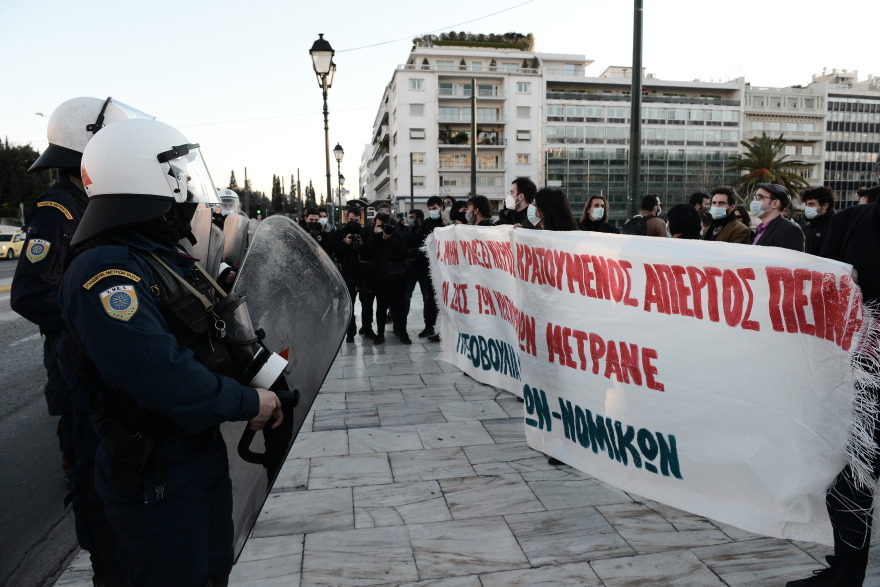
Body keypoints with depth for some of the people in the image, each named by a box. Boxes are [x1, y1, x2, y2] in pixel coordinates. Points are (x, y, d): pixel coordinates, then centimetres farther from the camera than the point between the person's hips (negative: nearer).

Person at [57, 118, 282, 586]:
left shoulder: (167, 258, 8)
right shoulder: (105, 271, -25)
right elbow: (160, 375, -33)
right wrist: (248, 402, -22)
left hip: (203, 451, 9)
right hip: (155, 478, -9)